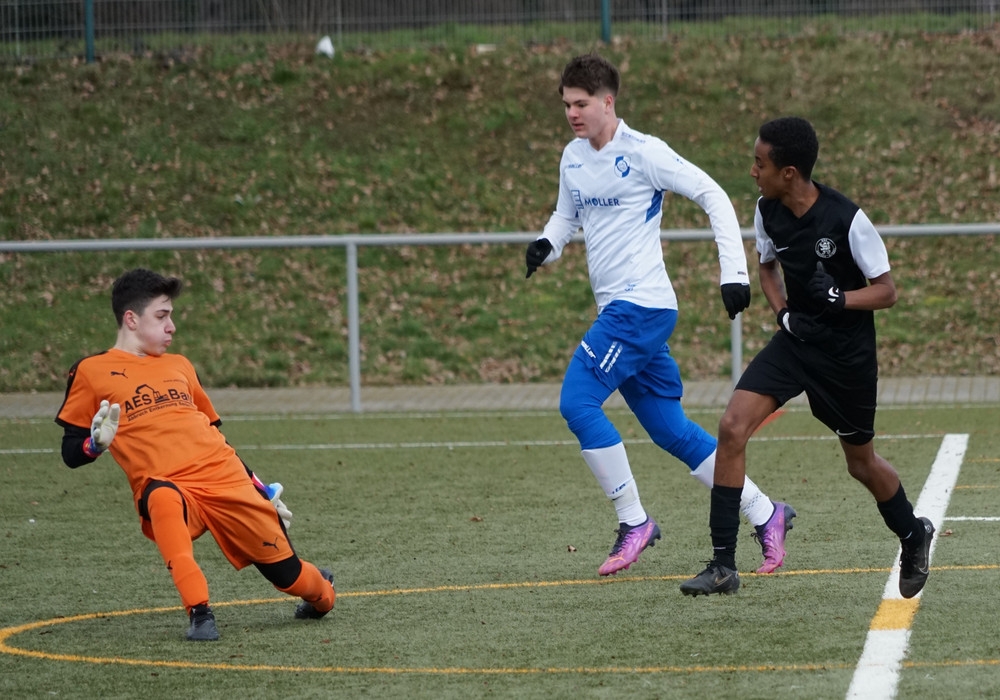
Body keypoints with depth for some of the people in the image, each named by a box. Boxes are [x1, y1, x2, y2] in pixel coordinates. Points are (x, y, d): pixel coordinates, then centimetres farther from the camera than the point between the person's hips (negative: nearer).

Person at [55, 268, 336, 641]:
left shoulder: (179, 366, 19)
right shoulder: (92, 372, 5)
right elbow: (72, 453, 5)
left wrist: (261, 491, 26)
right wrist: (97, 443, -18)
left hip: (227, 483, 4)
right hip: (166, 487, -4)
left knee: (286, 573, 4)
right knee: (164, 500, -41)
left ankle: (321, 592, 40)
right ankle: (199, 612, -35)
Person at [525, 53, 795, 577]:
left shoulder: (642, 152, -10)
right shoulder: (573, 158, 12)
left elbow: (714, 197, -9)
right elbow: (566, 215, 26)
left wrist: (734, 271, -15)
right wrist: (545, 246, 3)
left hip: (642, 304, -8)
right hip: (616, 310, 8)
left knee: (577, 401, -17)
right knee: (671, 431, 7)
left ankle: (633, 522, -7)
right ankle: (765, 514, 15)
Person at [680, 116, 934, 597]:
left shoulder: (847, 220, -21)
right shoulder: (767, 212, -5)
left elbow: (886, 291, -13)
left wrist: (836, 298, -30)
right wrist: (781, 309, -2)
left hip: (846, 353, -4)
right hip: (795, 340, 4)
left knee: (860, 462, 11)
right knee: (732, 427, -14)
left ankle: (913, 535, 43)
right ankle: (723, 566, -11)